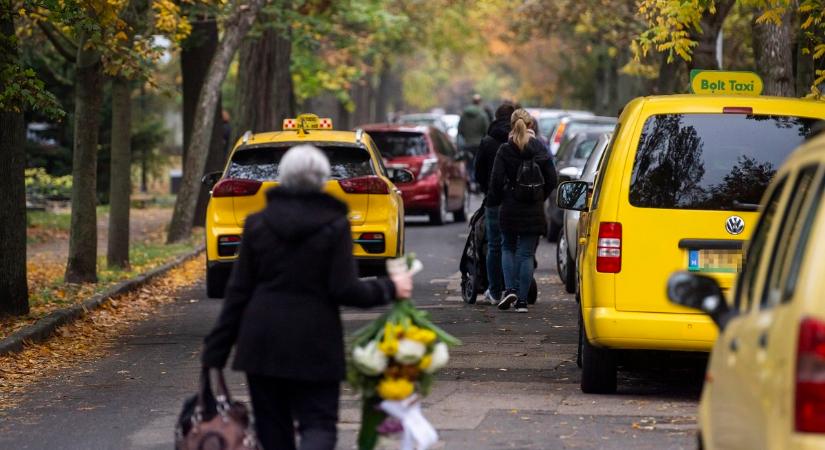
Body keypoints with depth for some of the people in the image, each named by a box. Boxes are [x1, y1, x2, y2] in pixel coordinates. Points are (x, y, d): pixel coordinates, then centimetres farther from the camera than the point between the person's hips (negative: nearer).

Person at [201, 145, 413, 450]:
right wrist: (389, 289, 8)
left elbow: (238, 292, 3)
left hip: (261, 341, 3)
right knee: (318, 424, 1)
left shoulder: (257, 223, 3)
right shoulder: (334, 226, -6)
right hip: (314, 343, -3)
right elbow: (345, 290, -9)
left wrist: (216, 349, 6)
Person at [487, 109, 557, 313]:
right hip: (534, 210, 1)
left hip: (510, 210, -1)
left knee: (508, 248, 19)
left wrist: (493, 201, 7)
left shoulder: (505, 151, -6)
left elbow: (496, 181, -9)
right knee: (527, 254, 6)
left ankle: (510, 289, 1)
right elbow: (551, 179, -1)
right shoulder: (540, 149, -2)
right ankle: (522, 300, 3)